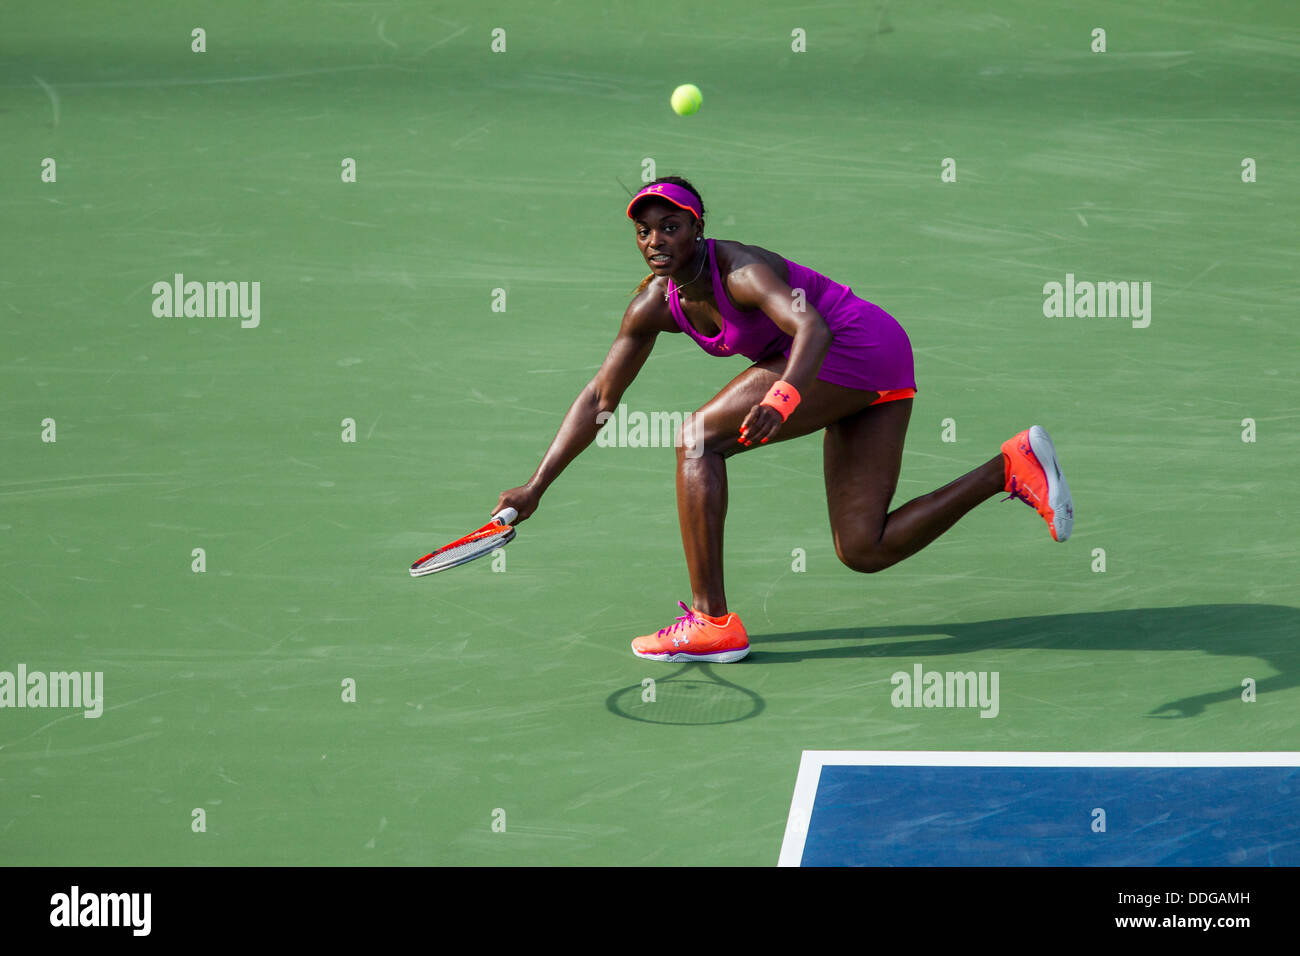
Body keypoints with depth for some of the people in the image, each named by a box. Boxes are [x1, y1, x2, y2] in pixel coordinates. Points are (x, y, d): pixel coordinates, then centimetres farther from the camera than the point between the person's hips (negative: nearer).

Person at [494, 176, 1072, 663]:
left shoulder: (738, 270, -21)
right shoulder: (654, 304, 3)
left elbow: (812, 327, -36)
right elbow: (599, 399, 8)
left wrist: (781, 399, -54)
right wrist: (535, 487, 4)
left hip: (858, 348, -9)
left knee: (697, 439, -16)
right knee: (863, 551, 4)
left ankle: (712, 622, -15)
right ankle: (1011, 467, 7)